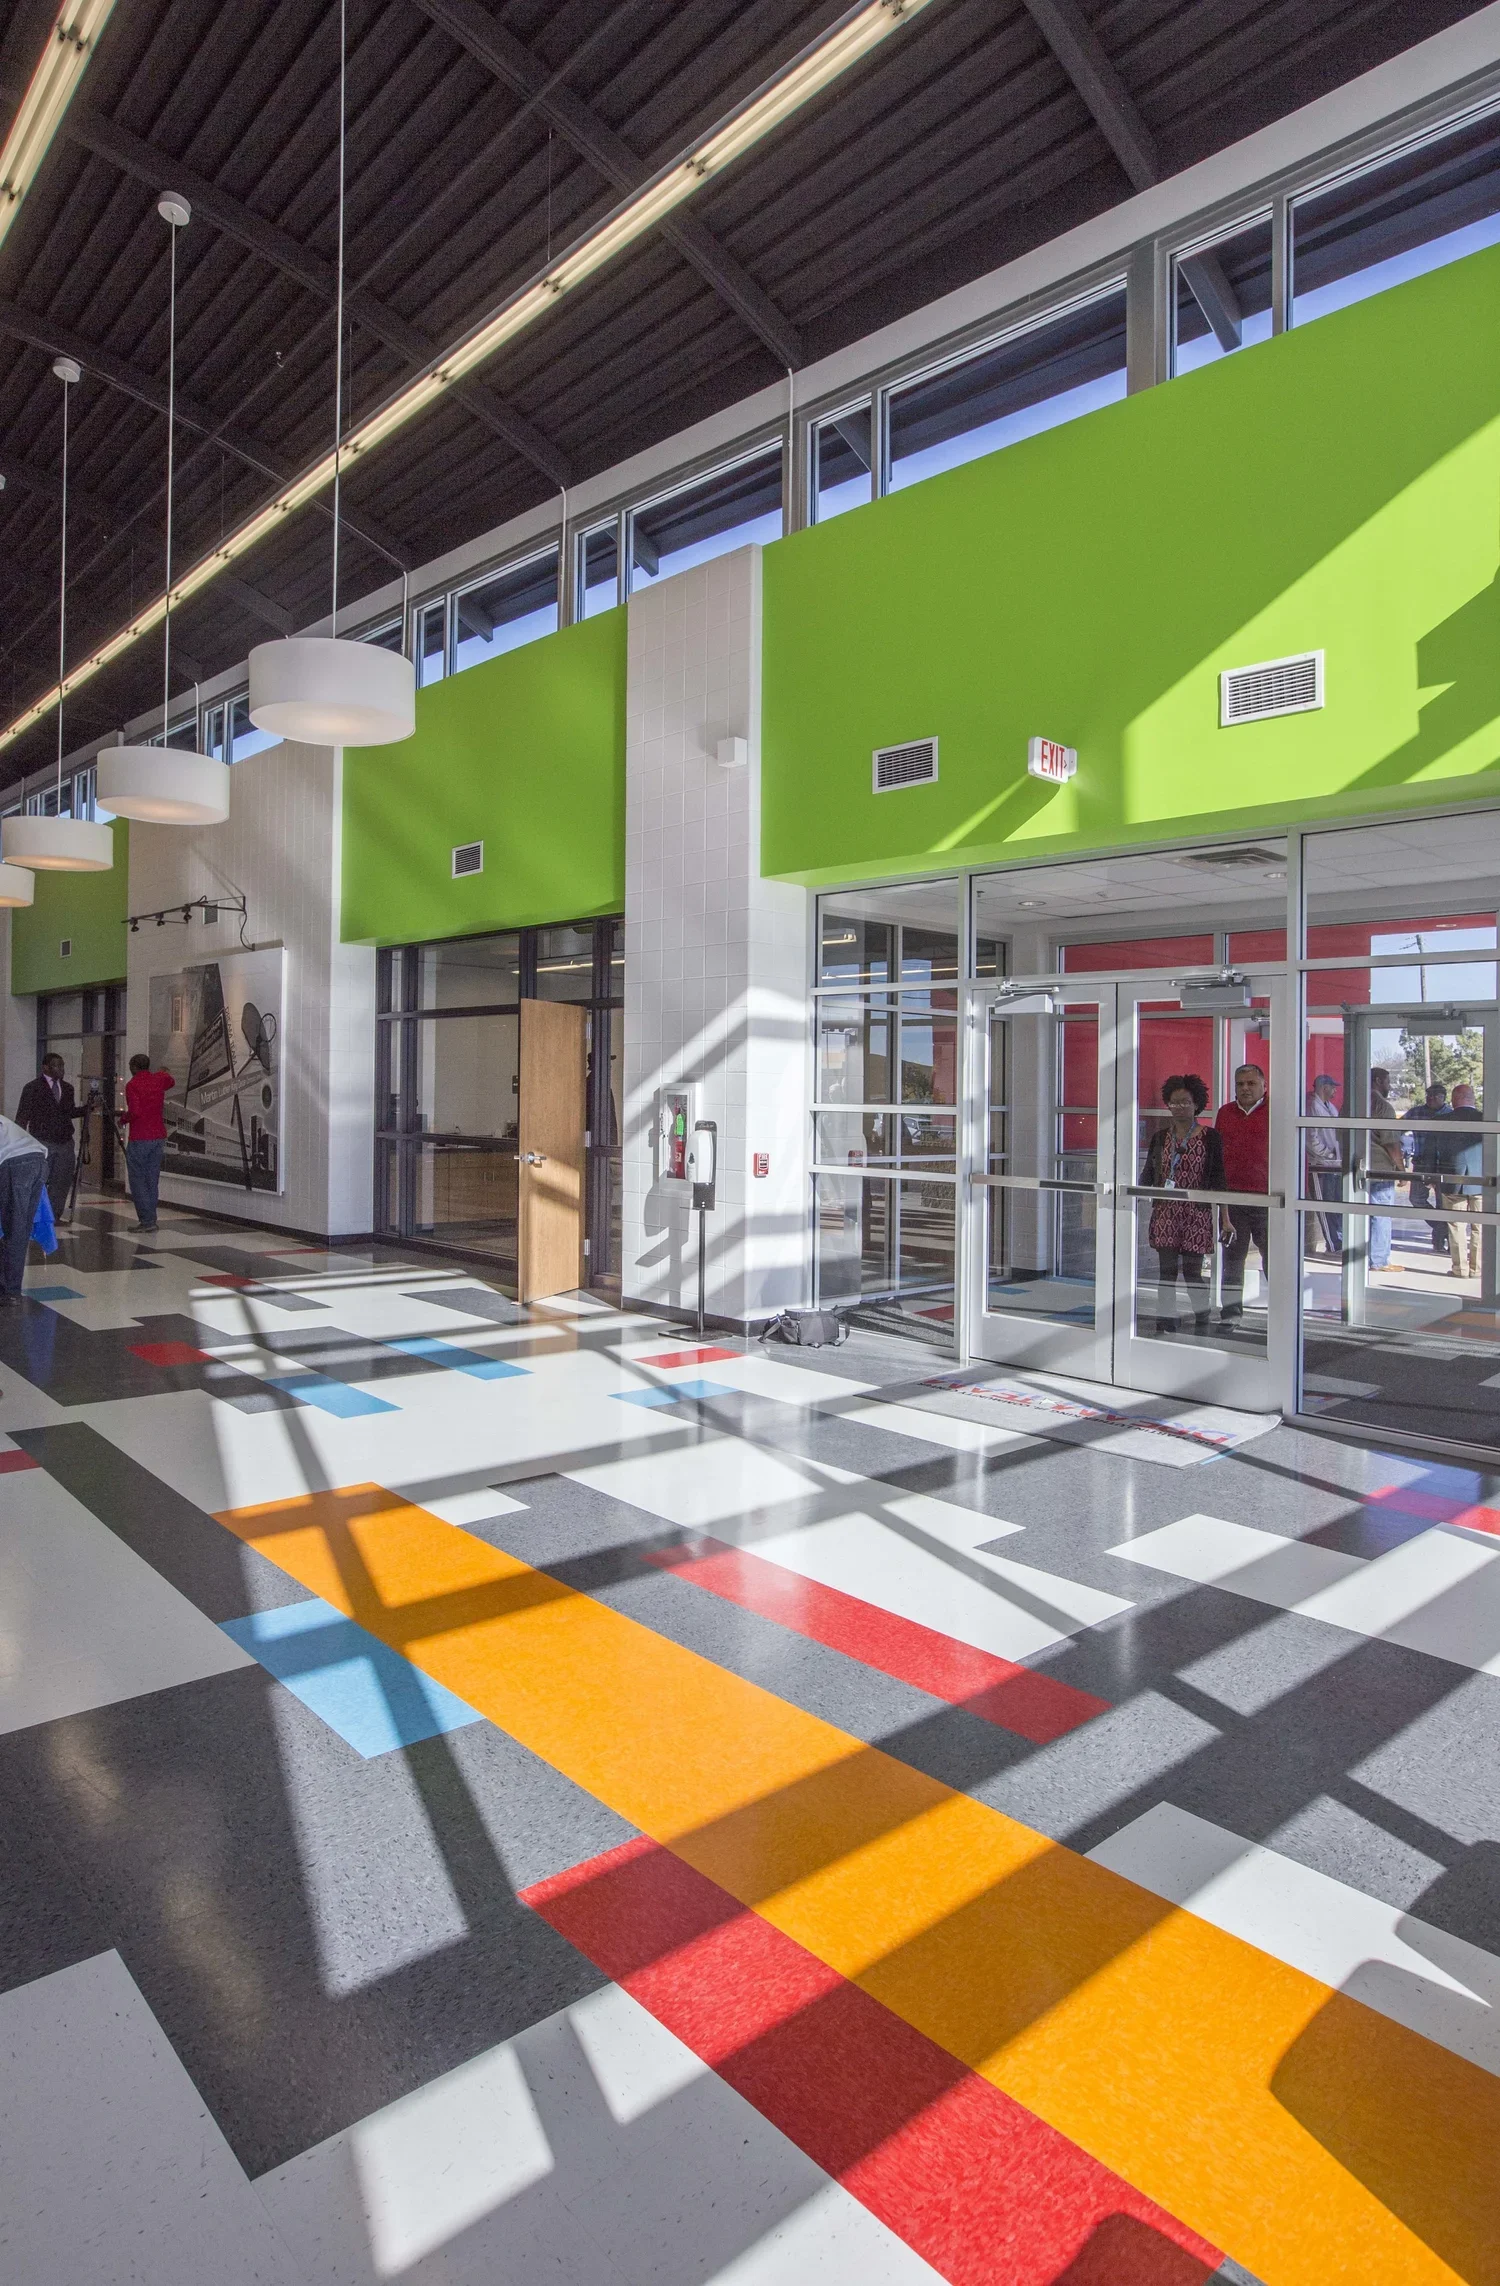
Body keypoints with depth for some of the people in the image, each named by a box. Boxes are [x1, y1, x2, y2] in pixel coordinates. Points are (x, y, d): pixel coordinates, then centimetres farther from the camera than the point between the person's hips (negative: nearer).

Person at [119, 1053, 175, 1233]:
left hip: (140, 1139, -6)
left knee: (137, 1180, -2)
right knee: (152, 1180, 10)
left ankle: (147, 1220, -8)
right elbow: (171, 1081, 32)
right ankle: (150, 1219, 12)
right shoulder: (159, 1080, 7)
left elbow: (135, 1111, -20)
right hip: (159, 1137, 6)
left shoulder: (132, 1084, -11)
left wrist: (124, 1118, -1)